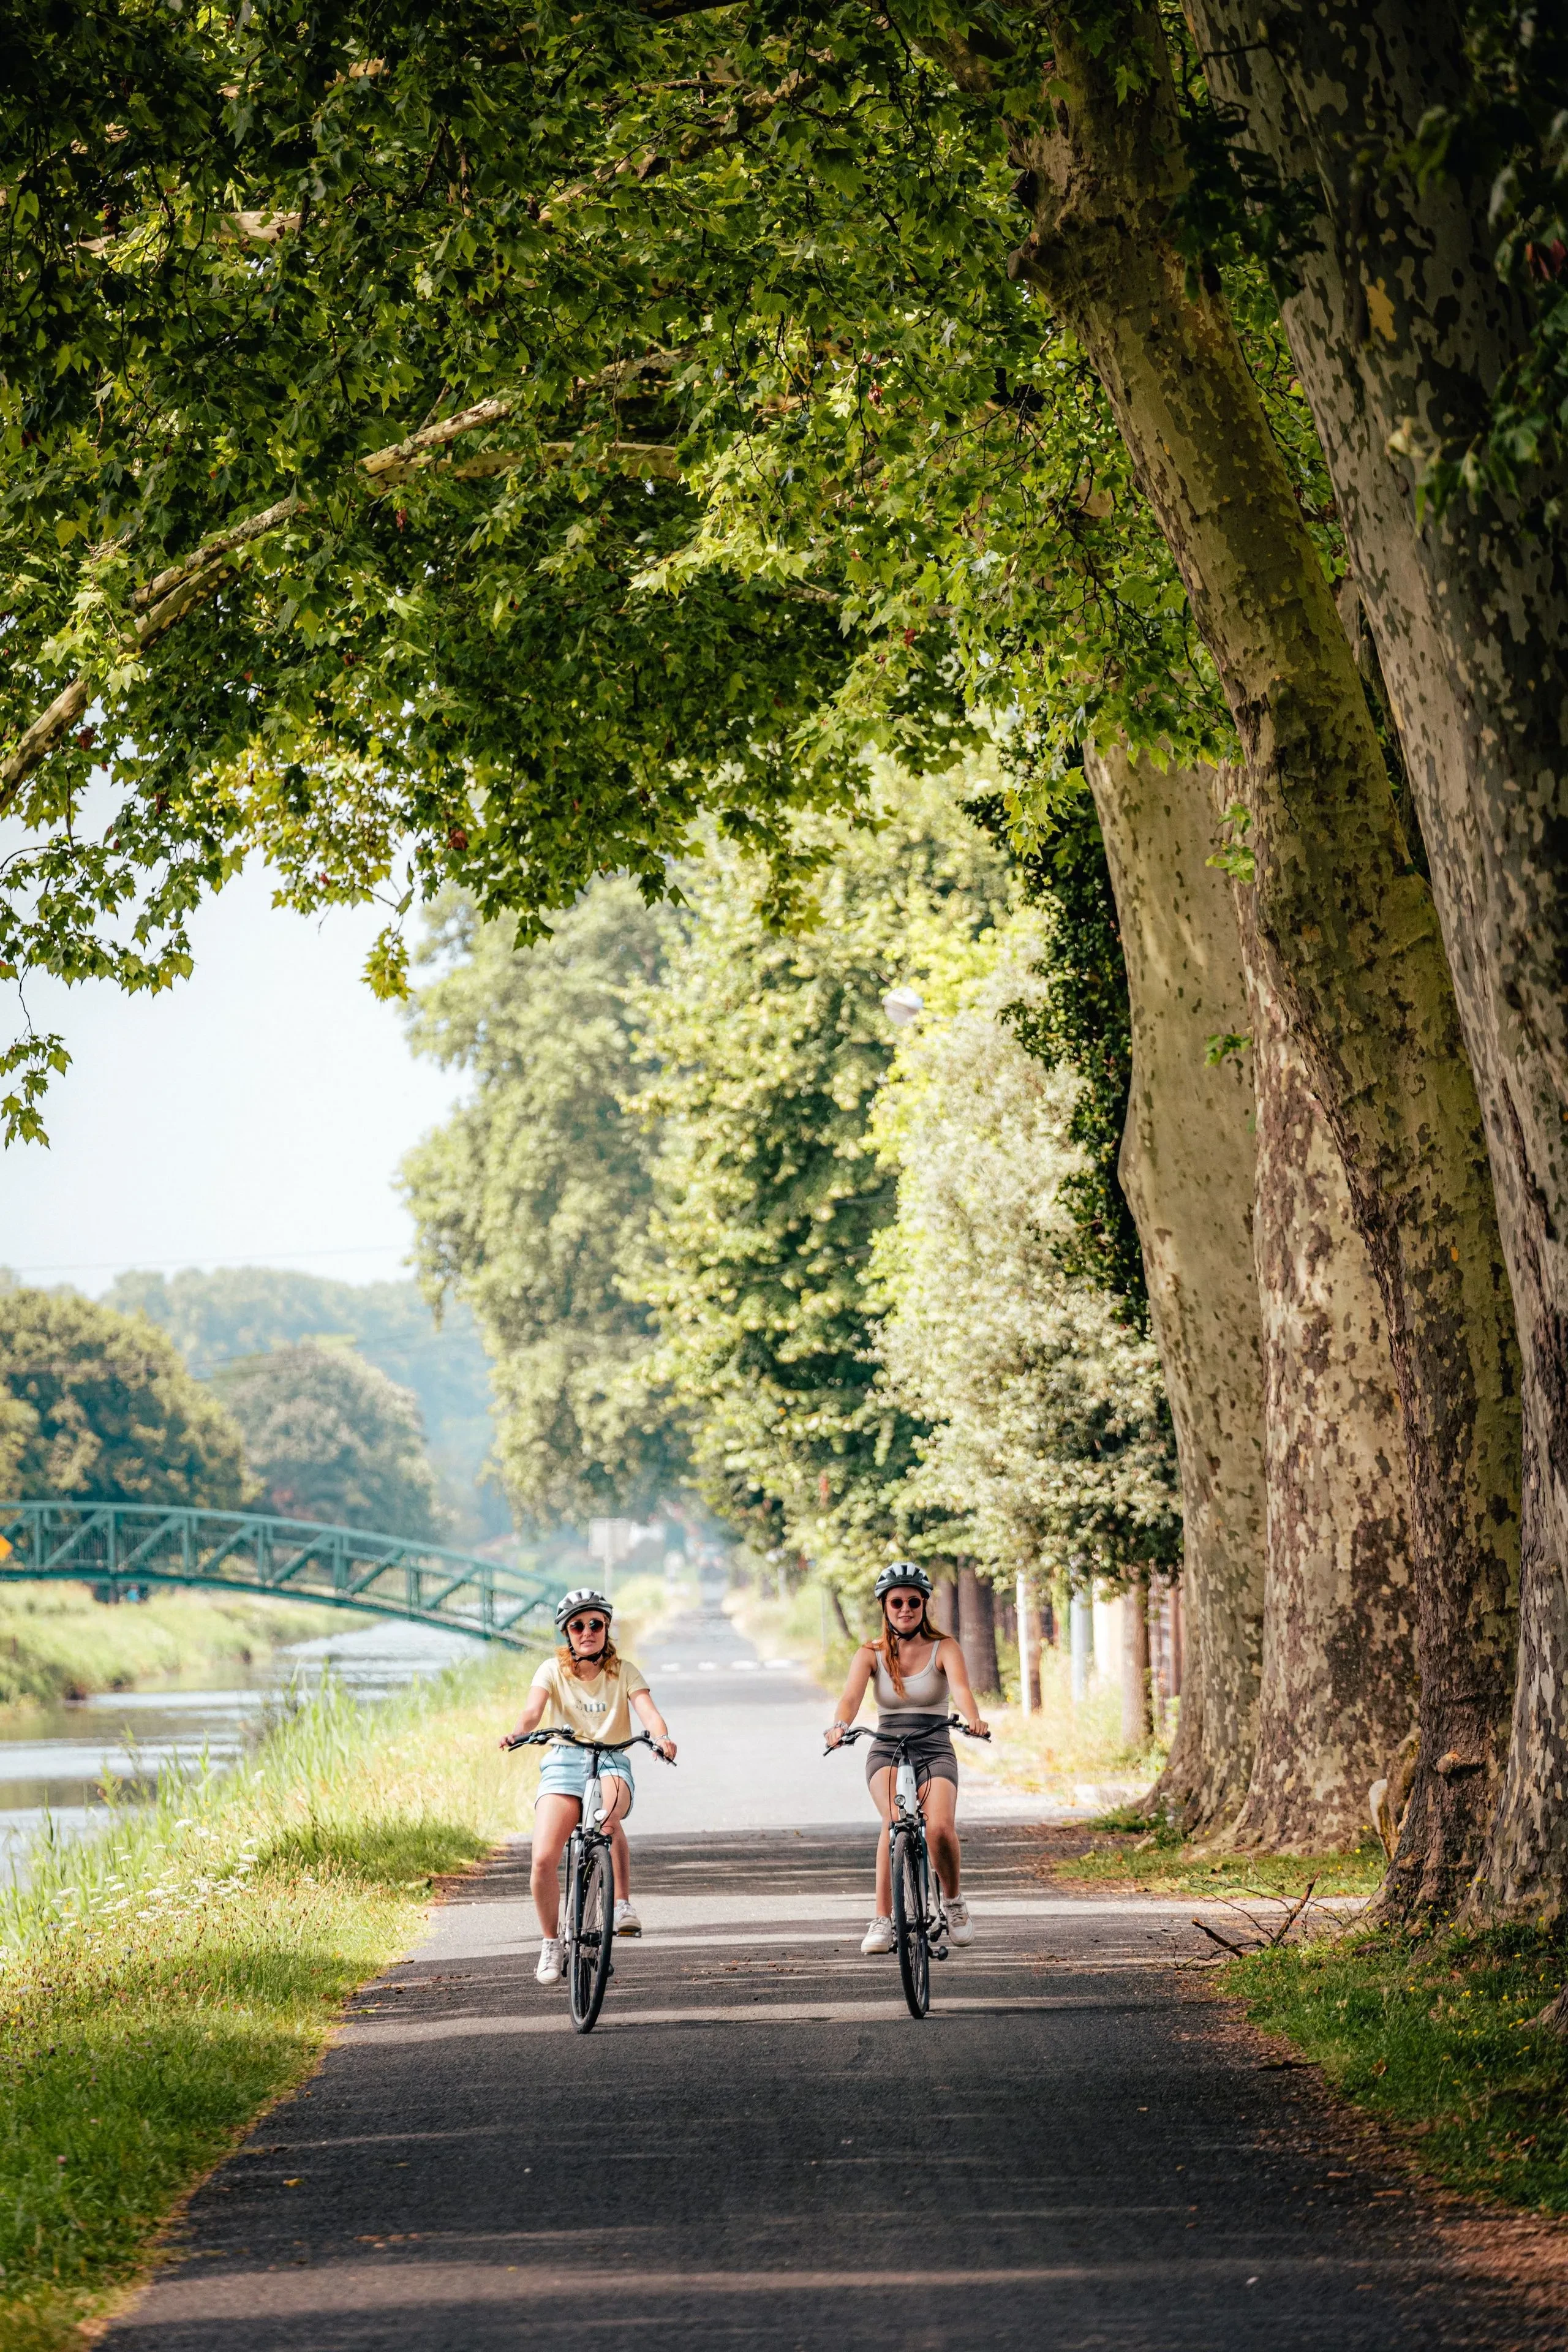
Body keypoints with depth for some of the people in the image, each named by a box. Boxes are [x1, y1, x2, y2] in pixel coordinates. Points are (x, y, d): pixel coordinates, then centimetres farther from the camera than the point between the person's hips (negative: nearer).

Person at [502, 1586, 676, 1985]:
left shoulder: (624, 1672, 6)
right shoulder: (553, 1670, 6)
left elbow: (648, 1711, -10)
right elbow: (533, 1710, -11)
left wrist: (663, 1738, -34)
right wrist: (518, 1733, -35)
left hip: (612, 1763, -1)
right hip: (563, 1763, 1)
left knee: (607, 1815, -39)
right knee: (544, 1859, -18)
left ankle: (623, 1905, -28)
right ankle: (550, 1942, 6)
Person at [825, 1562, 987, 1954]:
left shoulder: (944, 1649, 1)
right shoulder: (871, 1654, 3)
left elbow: (960, 1687, -19)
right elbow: (852, 1695, -15)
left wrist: (972, 1718, -41)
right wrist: (839, 1726, -38)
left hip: (935, 1751, 0)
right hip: (886, 1751, 0)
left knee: (940, 1826, -27)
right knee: (896, 1820, -30)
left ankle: (952, 1900, 2)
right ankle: (883, 1920, -26)